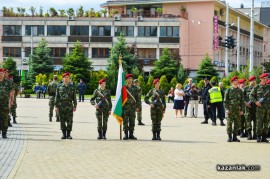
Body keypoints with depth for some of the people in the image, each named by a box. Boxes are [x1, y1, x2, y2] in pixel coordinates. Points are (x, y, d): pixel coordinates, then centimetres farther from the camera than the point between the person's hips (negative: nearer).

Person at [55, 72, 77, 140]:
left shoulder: (72, 87, 6)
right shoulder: (59, 87, 7)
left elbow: (74, 97, 6)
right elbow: (57, 97, 6)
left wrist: (75, 106, 0)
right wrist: (56, 106, 0)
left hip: (69, 106, 0)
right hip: (61, 106, 1)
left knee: (69, 121, -4)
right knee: (62, 121, 2)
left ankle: (68, 134, 4)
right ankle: (64, 134, 10)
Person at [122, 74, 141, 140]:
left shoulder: (135, 88, 9)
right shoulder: (123, 87, 2)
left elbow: (137, 98, 10)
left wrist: (138, 107, 2)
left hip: (132, 107, 2)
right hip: (125, 107, -2)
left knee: (132, 122, 4)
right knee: (125, 122, -2)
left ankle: (131, 134, 10)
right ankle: (126, 134, 3)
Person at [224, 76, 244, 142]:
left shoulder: (240, 91, 10)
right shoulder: (228, 90, 3)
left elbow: (242, 101, 10)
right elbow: (225, 101, 0)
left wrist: (242, 110, 3)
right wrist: (227, 109, -9)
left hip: (238, 110, 3)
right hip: (230, 110, -3)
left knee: (237, 124, 3)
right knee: (229, 123, -5)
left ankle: (235, 137, 10)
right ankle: (229, 137, 0)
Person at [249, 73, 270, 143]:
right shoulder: (256, 87, 2)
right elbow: (251, 96, 0)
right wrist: (256, 102, -13)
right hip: (260, 107, -4)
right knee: (259, 122, -5)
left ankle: (264, 137, 10)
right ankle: (258, 137, 1)